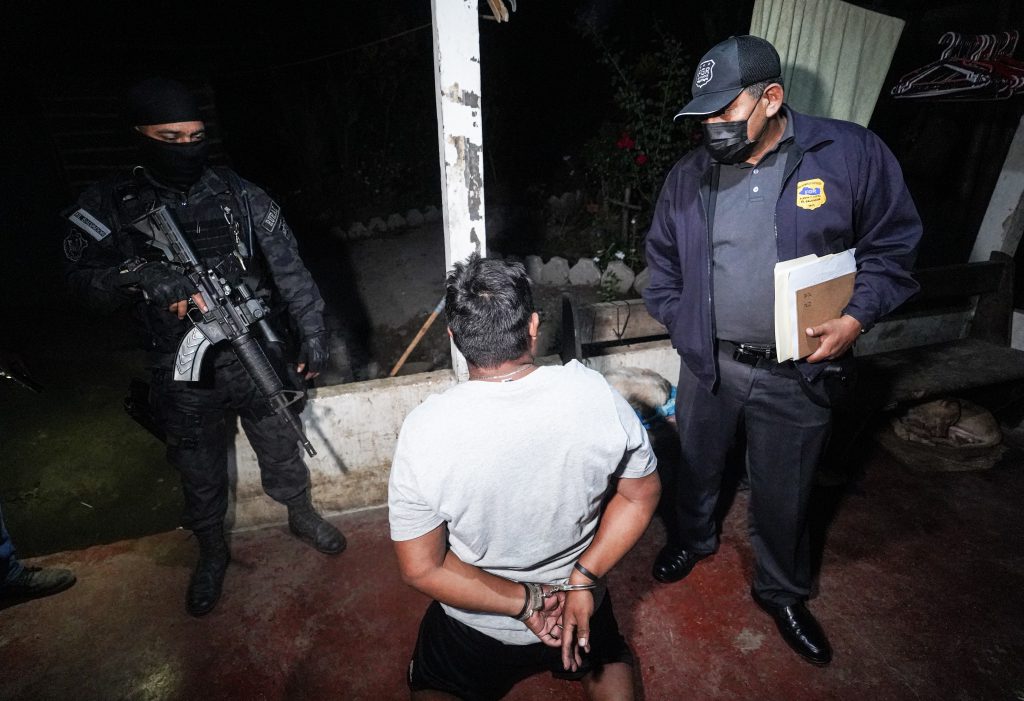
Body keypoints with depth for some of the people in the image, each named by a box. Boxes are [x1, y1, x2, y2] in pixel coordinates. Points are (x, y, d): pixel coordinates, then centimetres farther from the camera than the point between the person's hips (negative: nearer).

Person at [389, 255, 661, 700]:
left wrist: (524, 601, -15)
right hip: (579, 602, 3)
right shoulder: (594, 393, -23)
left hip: (478, 626, -2)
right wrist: (582, 578, -12)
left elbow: (420, 570, -21)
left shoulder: (425, 431, -29)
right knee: (606, 662, 37)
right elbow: (642, 495, -9)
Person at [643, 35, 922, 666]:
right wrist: (684, 325, 1)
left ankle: (783, 592, 43)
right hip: (708, 365, 2)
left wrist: (857, 317, -12)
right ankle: (692, 539, 53)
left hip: (797, 373, -2)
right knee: (697, 466, 22)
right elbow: (663, 261, 10)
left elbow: (894, 244, 1)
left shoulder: (852, 154, -7)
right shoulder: (688, 176, 0)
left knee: (784, 495, 15)